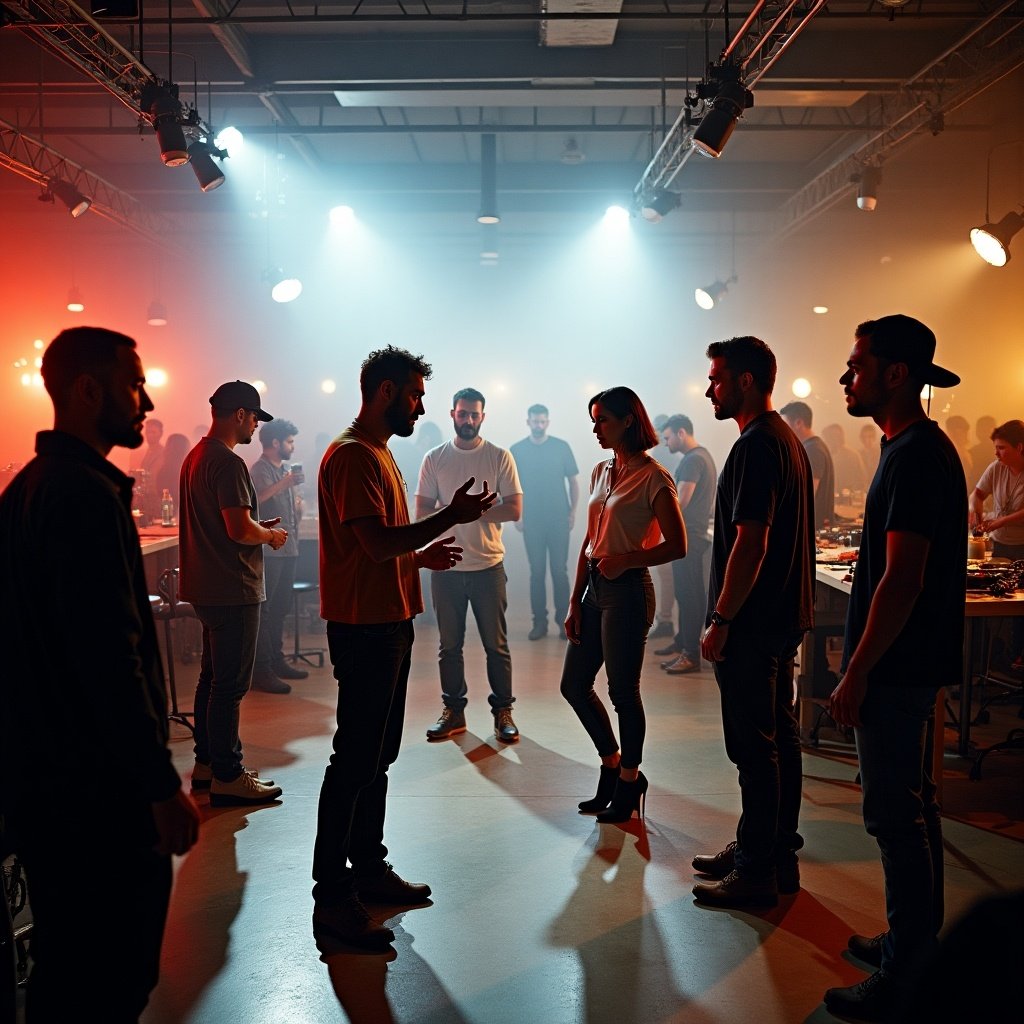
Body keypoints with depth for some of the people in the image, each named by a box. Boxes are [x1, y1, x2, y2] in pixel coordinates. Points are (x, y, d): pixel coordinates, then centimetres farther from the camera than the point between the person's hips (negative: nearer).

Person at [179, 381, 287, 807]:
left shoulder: (195, 457, 13)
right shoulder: (228, 463, -18)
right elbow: (240, 529, -25)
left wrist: (260, 527, 14)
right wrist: (271, 535, -6)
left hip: (207, 587, 10)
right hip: (232, 589, -10)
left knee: (212, 677, 18)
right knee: (230, 683, -4)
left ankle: (207, 762, 27)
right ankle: (227, 776, 2)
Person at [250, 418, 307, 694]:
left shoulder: (285, 470, 18)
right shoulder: (259, 470, -9)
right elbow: (253, 498, -29)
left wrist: (299, 504, 11)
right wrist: (284, 483, -35)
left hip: (288, 548, 9)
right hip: (268, 549, -9)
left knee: (280, 608, 14)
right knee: (262, 610, -7)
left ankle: (276, 661, 24)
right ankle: (261, 671, -7)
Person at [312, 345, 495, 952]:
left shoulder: (378, 453, 18)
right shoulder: (352, 455, -14)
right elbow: (377, 544, -24)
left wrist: (423, 555, 13)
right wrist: (451, 516, -17)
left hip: (389, 623, 10)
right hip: (364, 627, -10)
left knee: (378, 756, 16)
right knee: (355, 761, -6)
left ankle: (369, 868, 28)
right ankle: (332, 899, 2)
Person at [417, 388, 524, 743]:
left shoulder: (500, 457, 0)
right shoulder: (434, 458, 5)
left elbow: (514, 510, -7)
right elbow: (422, 512, 0)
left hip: (488, 566, -2)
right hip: (446, 567, 2)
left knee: (496, 644, 4)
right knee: (448, 644, 10)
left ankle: (503, 711, 15)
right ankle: (453, 711, 21)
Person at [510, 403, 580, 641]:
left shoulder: (561, 447, 1)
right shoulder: (517, 450, 2)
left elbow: (573, 481, 5)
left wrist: (572, 511, -1)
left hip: (558, 520, -1)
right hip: (531, 521, 1)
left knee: (559, 570, 1)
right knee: (536, 571, 5)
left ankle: (563, 619, 9)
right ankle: (539, 621, 11)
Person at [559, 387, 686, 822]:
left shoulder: (652, 477, -10)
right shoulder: (601, 472, 12)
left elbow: (677, 545, -12)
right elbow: (589, 542, 12)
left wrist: (626, 559, -20)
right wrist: (575, 601, 9)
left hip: (628, 591, -8)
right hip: (594, 589, 8)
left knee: (623, 692, 2)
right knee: (574, 684, 13)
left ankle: (628, 783, 21)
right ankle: (613, 766, 31)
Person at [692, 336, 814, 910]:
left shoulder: (756, 447, -18)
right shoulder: (788, 441, 14)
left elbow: (750, 543, -24)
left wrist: (720, 621, -18)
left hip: (753, 625, -11)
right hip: (785, 618, 11)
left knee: (756, 747, -2)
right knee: (780, 739, 16)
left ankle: (757, 872, 7)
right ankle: (777, 852, 28)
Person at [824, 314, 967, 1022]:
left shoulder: (915, 457, -19)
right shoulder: (922, 448, 13)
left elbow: (902, 580, -24)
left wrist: (857, 674, -20)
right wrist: (864, 665, 21)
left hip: (897, 669, -10)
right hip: (911, 664, 10)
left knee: (896, 814, -2)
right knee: (912, 806, 18)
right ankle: (916, 937, 32)